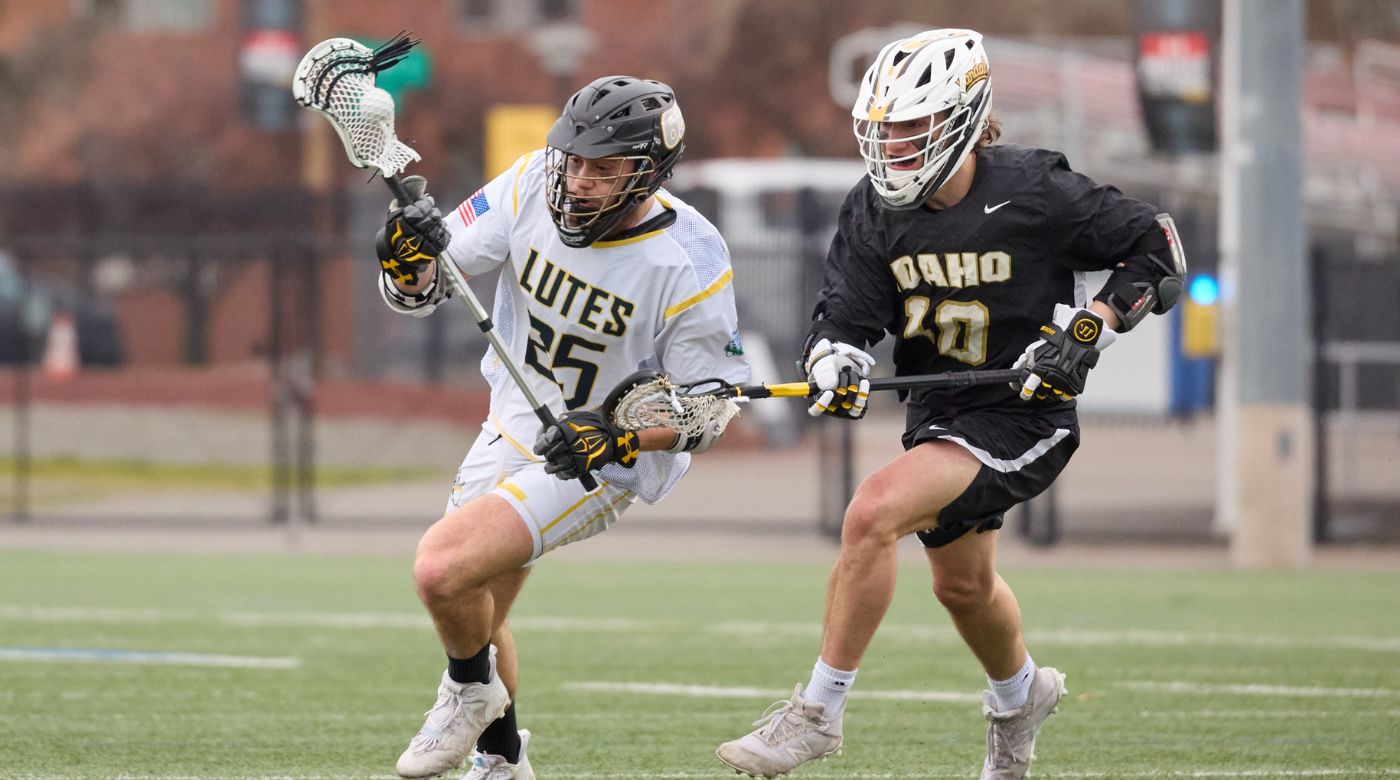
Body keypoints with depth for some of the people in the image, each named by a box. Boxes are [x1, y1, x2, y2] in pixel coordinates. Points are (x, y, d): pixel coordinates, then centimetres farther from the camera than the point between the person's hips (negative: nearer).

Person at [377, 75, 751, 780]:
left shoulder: (687, 267, -25)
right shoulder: (532, 187, -14)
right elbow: (415, 293, -8)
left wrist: (618, 436, -32)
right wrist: (408, 256, -31)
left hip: (600, 464, -6)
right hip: (512, 428, 6)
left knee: (442, 570, -24)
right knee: (473, 620, 17)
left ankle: (472, 694, 5)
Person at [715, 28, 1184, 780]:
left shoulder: (1031, 191, -19)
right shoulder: (875, 209, -5)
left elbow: (1156, 248, -10)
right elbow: (845, 314, -7)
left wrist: (1086, 330, -20)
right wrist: (837, 360, -30)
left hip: (1021, 413, -7)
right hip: (936, 410, 7)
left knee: (873, 512, -26)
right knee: (963, 586, 25)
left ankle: (818, 712, -17)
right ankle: (1021, 693, 58)